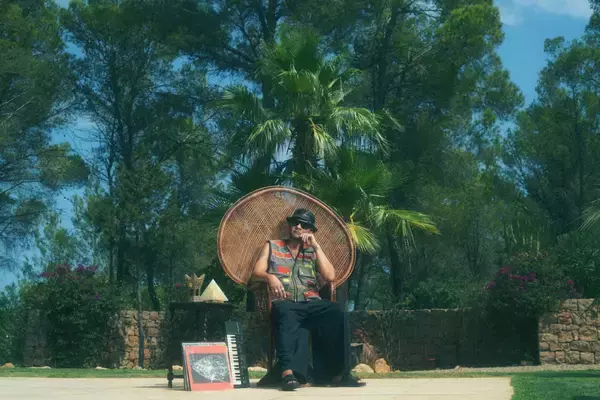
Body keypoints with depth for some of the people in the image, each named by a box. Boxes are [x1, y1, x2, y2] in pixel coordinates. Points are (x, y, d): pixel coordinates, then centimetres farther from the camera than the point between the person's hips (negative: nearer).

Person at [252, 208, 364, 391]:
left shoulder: (312, 252, 22)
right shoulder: (272, 246, 19)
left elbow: (330, 276, 6)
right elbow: (257, 272, 6)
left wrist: (316, 246, 4)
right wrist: (270, 277, -18)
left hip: (311, 303, 3)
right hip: (285, 303, -2)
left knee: (337, 313, -29)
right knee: (286, 314, -40)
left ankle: (337, 371, -28)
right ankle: (288, 372, -53)